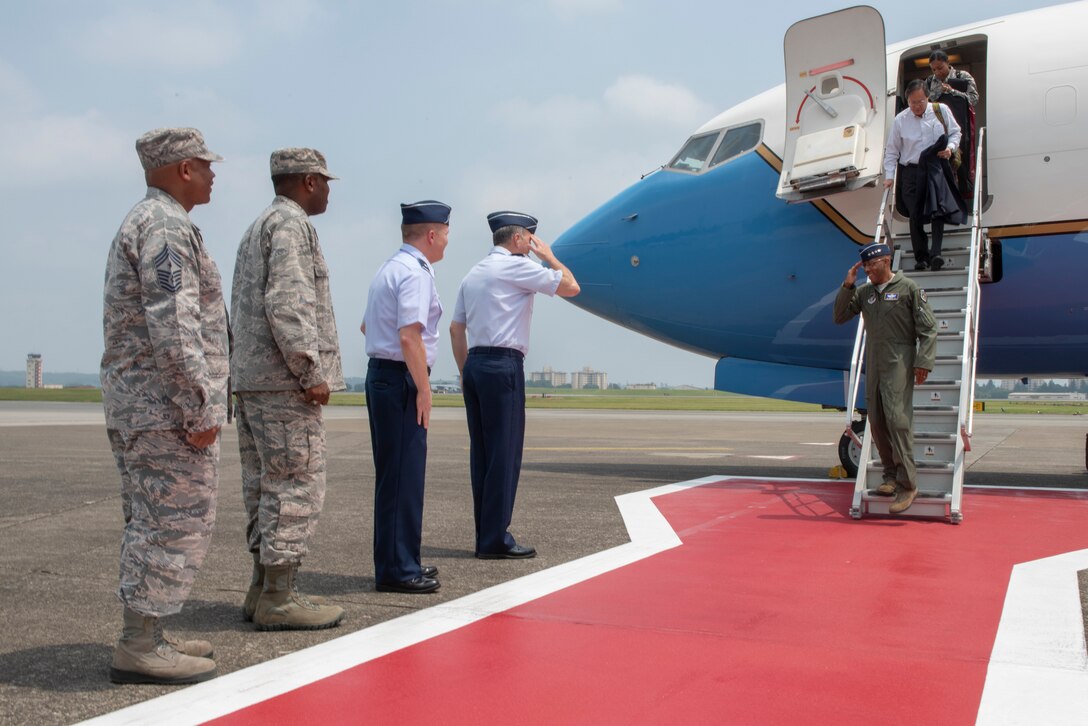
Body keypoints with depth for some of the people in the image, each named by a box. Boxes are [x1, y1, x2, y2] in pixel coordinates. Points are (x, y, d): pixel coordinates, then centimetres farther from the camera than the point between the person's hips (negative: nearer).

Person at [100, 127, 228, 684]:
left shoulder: (139, 224, 20)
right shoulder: (167, 226, -14)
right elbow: (173, 325, -23)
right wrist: (202, 406, -23)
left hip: (133, 404, 11)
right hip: (166, 405, -11)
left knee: (151, 522, 13)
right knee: (177, 523, -7)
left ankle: (146, 637, 19)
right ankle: (139, 649, -3)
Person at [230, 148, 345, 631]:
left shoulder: (256, 228, 23)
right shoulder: (291, 223, -9)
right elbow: (287, 304, -21)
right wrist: (312, 372, -19)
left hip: (250, 380, 10)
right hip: (283, 380, -10)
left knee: (265, 485, 12)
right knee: (295, 486, -7)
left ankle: (263, 589, 19)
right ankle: (277, 599, -4)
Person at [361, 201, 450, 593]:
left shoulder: (391, 268, 18)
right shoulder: (415, 272, -14)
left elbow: (366, 325, 30)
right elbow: (410, 336, -23)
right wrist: (424, 390, -19)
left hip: (381, 374, 10)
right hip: (401, 380, -10)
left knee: (394, 473, 15)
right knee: (403, 475, -6)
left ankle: (399, 562, 24)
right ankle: (397, 570, -1)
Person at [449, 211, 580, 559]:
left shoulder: (473, 274, 20)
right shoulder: (517, 266, -4)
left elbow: (456, 328, 19)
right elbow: (571, 287, -4)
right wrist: (549, 256, 11)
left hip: (474, 365, 9)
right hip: (503, 366, -9)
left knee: (481, 452, 9)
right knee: (504, 452, -6)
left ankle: (485, 536, 13)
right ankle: (495, 540, -5)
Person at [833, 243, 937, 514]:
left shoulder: (909, 288, -3)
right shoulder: (863, 292, 12)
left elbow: (928, 329, -5)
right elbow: (840, 317, 11)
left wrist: (923, 362, -13)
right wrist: (847, 286, 1)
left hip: (899, 363, -6)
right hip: (873, 364, 6)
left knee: (897, 418, -15)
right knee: (877, 422, 4)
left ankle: (907, 484, -12)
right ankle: (891, 476, 16)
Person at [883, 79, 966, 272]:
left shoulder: (941, 111, 4)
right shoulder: (900, 120, 3)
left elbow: (955, 132, 15)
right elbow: (892, 151, 8)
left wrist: (950, 147, -6)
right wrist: (889, 176, 1)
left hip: (936, 169, -1)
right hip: (911, 171, 1)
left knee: (938, 208, -17)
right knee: (915, 216, -1)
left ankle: (935, 253, -20)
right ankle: (921, 257, 6)